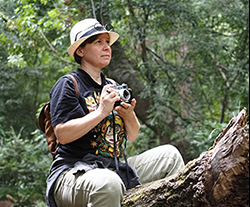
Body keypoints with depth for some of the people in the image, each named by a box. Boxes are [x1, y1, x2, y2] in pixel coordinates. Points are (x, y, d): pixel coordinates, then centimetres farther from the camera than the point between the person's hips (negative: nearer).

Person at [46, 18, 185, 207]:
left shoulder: (113, 87, 19)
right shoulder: (68, 85, -3)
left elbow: (132, 136, 18)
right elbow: (62, 134, -15)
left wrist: (129, 116, -4)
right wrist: (101, 112, -19)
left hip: (115, 169, 7)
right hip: (74, 169, -7)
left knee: (169, 155, 2)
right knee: (107, 182, -40)